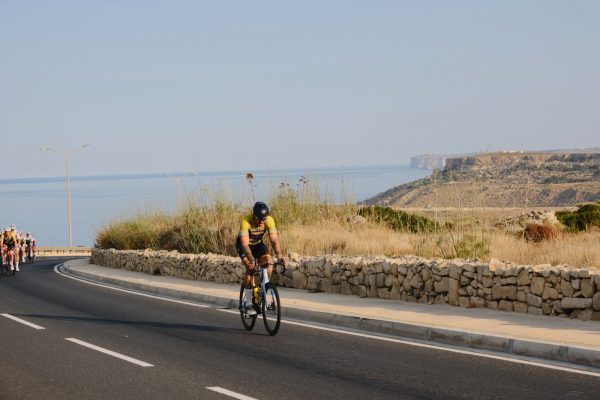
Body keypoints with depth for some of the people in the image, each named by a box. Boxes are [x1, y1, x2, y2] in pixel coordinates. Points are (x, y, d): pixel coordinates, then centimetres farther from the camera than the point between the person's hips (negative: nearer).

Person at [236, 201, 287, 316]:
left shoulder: (269, 220, -26)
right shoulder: (246, 221, -36)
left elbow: (274, 239, -31)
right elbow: (245, 244, -42)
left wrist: (279, 256, -46)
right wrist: (251, 259, -57)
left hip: (258, 244, 3)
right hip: (244, 245, -3)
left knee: (269, 262, -24)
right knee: (251, 268, -26)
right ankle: (249, 304, -19)